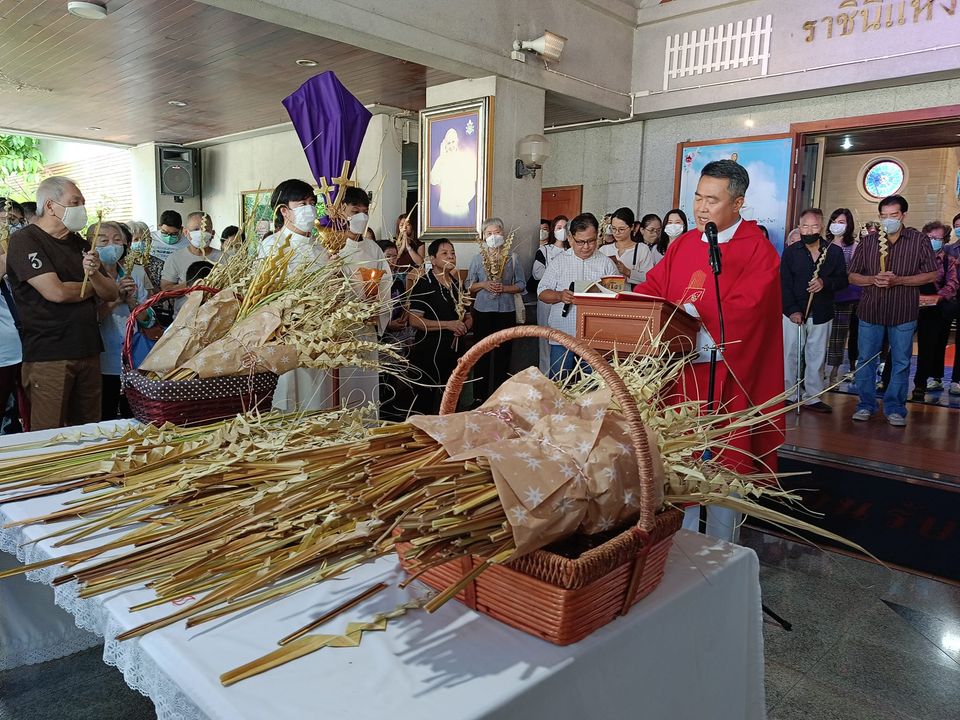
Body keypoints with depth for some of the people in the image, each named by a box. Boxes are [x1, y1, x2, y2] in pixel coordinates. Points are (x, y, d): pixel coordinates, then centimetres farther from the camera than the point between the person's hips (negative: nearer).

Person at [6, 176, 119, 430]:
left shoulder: (79, 244, 16)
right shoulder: (24, 240, -5)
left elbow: (111, 293, 11)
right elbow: (56, 292, -17)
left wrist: (95, 275, -11)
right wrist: (92, 286, 2)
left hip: (88, 350, 6)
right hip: (48, 355, -6)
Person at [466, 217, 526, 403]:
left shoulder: (512, 257, 2)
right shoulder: (478, 258, 5)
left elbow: (521, 285, 3)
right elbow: (469, 285, 8)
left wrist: (504, 288, -13)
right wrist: (483, 285, -11)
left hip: (506, 311, 0)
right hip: (483, 311, 1)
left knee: (503, 354, 5)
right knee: (481, 354, 4)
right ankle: (479, 396, 13)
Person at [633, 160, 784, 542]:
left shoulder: (757, 251, -7)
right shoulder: (682, 245, 12)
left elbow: (743, 310, -18)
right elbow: (653, 286, 10)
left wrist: (689, 313, -23)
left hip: (725, 376, -5)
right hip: (680, 370, 6)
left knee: (721, 464, 4)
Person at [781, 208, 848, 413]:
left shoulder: (834, 252, 4)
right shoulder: (790, 252, 1)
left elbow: (843, 279, 5)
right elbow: (784, 284, -5)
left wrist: (825, 283, -16)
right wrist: (792, 310, -16)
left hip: (821, 315, 1)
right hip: (794, 313, -1)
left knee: (816, 357, 8)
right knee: (790, 355, 3)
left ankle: (813, 397, 17)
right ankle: (788, 395, 13)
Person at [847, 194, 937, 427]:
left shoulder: (919, 240, -1)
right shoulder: (868, 241, 4)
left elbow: (932, 275, -2)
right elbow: (852, 276, 7)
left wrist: (898, 280, -14)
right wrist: (873, 279, -13)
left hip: (903, 312, -1)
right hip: (870, 310, 2)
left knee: (901, 362, 5)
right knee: (866, 359, 7)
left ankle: (895, 408, 16)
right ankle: (866, 404, 19)